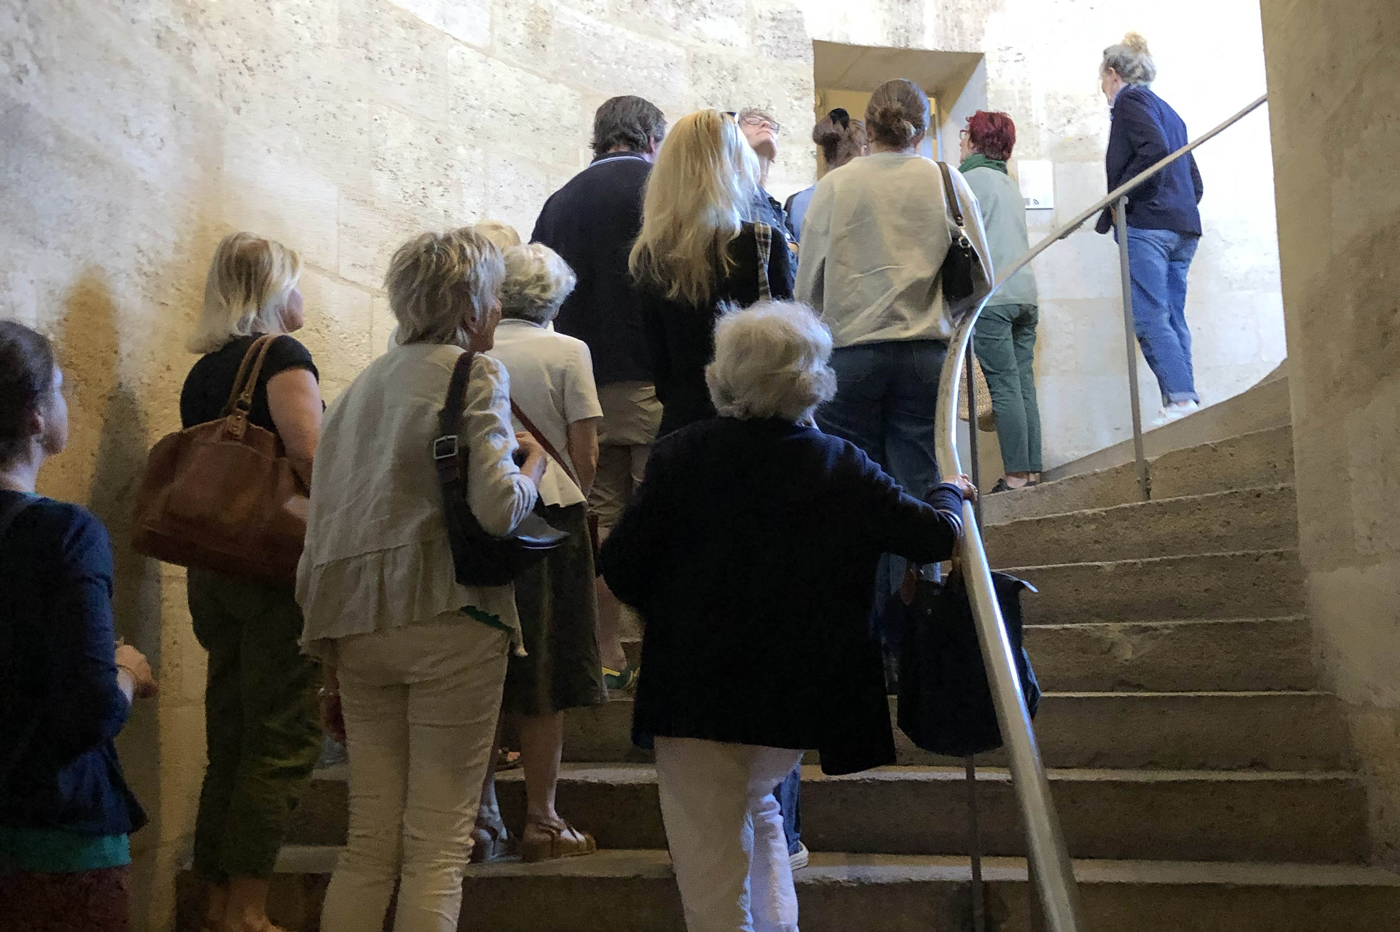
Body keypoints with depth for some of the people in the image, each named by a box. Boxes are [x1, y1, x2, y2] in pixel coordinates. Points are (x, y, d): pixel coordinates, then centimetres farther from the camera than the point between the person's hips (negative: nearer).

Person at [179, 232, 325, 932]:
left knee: (231, 739, 13)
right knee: (283, 737, -3)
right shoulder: (282, 356, -6)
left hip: (211, 567, 8)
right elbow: (309, 454, -20)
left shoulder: (202, 372, 17)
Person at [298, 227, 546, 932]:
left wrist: (332, 663, 18)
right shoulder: (475, 372, -3)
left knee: (368, 844, 12)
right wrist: (532, 461, 5)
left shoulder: (361, 386, 16)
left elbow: (322, 531, 14)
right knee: (438, 845, 0)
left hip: (356, 626, 6)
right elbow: (497, 510, -17)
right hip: (447, 617, -6)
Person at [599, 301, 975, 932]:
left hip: (695, 692, -3)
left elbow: (620, 568, -9)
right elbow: (935, 535, 0)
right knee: (754, 805, 30)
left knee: (711, 862, 9)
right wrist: (951, 493, 23)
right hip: (799, 696, 3)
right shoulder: (844, 468, -5)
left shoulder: (680, 455, -9)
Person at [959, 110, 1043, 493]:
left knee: (1005, 388, -9)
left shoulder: (972, 178, -3)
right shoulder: (1010, 184, 22)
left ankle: (1016, 475, -10)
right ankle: (1032, 469, 4)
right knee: (1024, 385, 5)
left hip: (991, 297, -8)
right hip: (1025, 294, 8)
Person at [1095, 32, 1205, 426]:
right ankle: (1185, 399, 2)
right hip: (1182, 227, 9)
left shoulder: (1130, 100, 0)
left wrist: (1116, 201, -13)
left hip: (1146, 224, -9)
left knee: (1149, 317, -11)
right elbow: (1195, 182, 23)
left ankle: (1181, 398, -18)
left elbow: (1153, 149, -19)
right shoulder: (1168, 111, 25)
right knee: (1172, 317, 6)